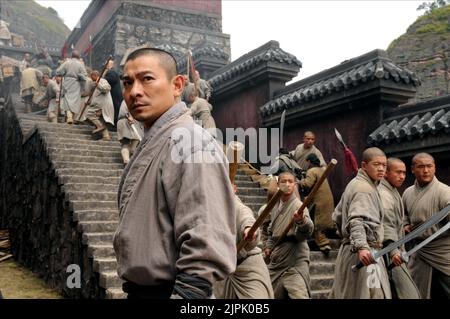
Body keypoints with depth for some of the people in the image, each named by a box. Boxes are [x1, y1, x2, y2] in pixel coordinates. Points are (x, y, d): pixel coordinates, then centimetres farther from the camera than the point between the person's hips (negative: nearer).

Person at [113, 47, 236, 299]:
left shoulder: (189, 142, -19)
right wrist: (134, 288, 18)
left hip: (167, 290, -9)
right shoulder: (148, 146, 11)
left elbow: (206, 249, -28)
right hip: (140, 289, 9)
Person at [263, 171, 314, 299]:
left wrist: (301, 221, -48)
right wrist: (268, 246, 12)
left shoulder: (298, 205, -11)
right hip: (277, 259, 7)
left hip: (295, 261, -7)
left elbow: (308, 230, -28)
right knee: (274, 295, 16)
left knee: (299, 295, -18)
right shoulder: (275, 207, 10)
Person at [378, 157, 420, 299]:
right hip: (388, 253, -10)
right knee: (409, 293, -13)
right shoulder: (383, 194, -16)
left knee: (393, 293, 13)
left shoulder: (393, 192, 18)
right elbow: (386, 226, -27)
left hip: (394, 250, 10)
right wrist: (393, 251, -35)